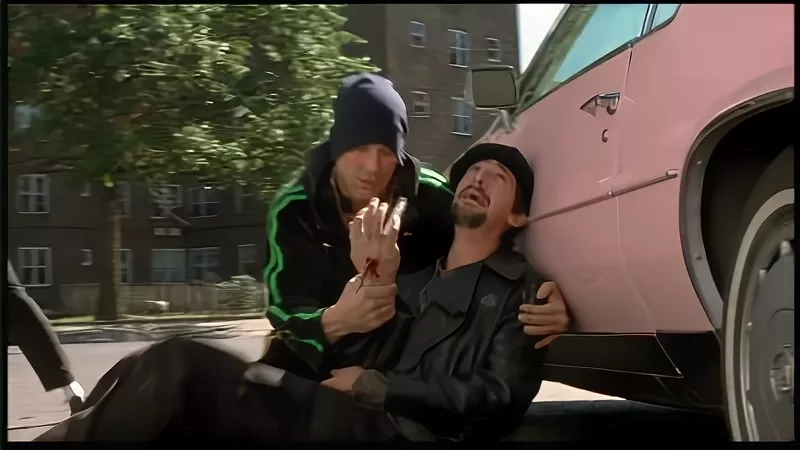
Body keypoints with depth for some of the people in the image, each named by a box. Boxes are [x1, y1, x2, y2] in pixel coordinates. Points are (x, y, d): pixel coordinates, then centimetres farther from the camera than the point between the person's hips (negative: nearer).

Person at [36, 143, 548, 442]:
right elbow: (356, 360, 13)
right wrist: (379, 279, -4)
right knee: (179, 363, -17)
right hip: (342, 417, 6)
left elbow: (500, 399, -3)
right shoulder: (414, 279, 30)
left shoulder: (520, 289, 14)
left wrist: (372, 386, -6)